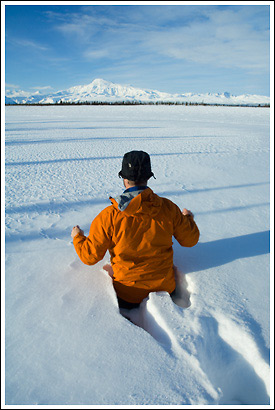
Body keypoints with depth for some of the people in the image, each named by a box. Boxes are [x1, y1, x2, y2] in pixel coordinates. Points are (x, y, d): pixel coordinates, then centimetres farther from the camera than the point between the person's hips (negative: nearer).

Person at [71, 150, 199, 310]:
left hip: (128, 296, -3)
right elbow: (190, 240, 3)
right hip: (165, 288, 4)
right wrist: (188, 218, 25)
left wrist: (77, 237, 14)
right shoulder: (168, 208, -10)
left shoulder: (108, 216, -18)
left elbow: (90, 257, -8)